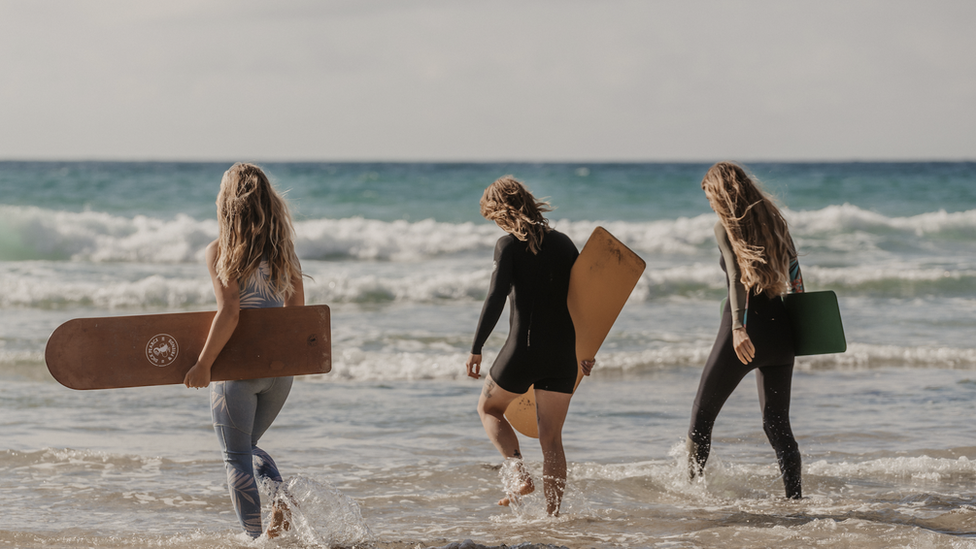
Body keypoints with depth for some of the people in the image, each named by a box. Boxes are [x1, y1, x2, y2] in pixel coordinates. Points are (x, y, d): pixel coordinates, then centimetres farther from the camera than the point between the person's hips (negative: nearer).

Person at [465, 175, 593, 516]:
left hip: (523, 348, -4)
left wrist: (476, 349, -10)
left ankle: (520, 475, 1)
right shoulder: (563, 243, 11)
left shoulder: (509, 244, -5)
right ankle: (554, 515, 5)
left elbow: (495, 299, -13)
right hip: (563, 351, 5)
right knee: (551, 437, 9)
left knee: (489, 408, 20)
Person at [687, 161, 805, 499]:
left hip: (746, 331, -5)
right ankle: (795, 498, 2)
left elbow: (738, 276, -20)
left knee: (702, 414, 9)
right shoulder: (774, 220, 11)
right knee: (777, 423, 9)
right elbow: (795, 273, 15)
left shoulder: (726, 227, -6)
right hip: (780, 329, 6)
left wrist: (738, 328, -30)